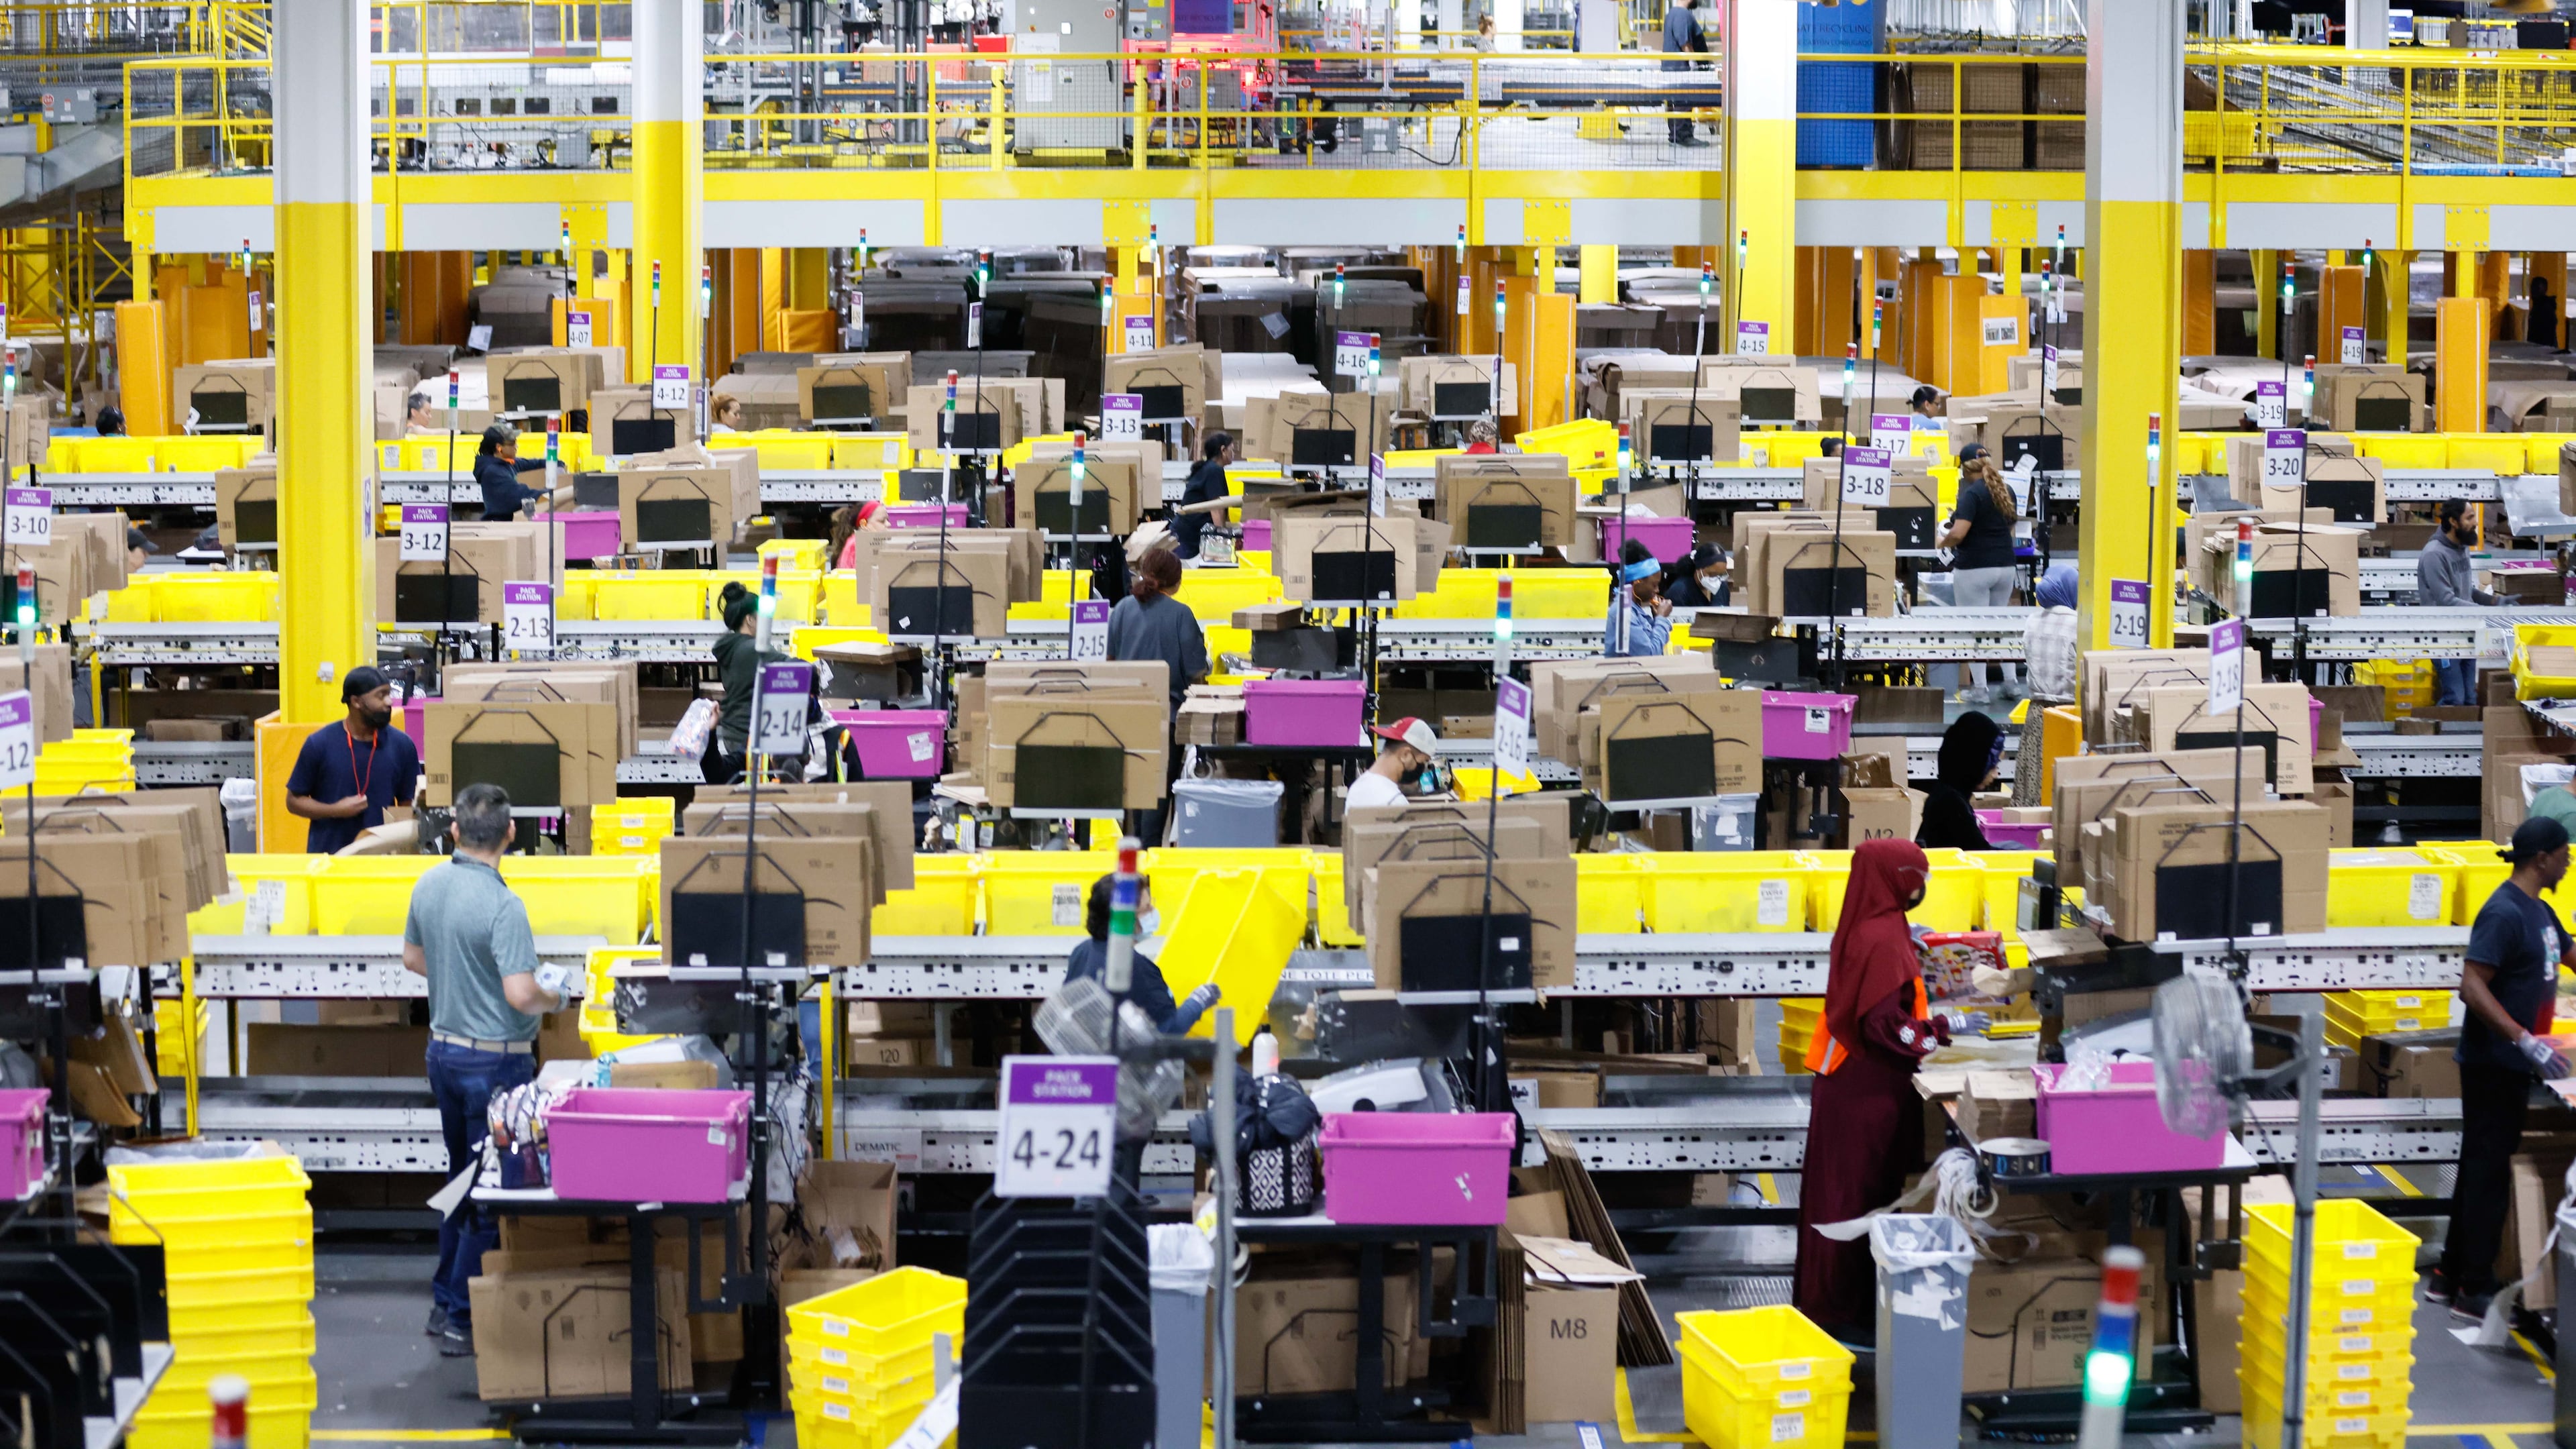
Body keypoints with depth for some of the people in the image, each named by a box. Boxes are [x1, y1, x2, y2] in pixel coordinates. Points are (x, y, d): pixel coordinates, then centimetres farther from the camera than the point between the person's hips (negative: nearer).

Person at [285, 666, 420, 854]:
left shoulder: (401, 745, 3)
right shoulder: (320, 744, -1)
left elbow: (408, 805, 9)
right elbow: (294, 801, 5)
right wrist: (335, 811, -11)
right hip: (328, 856, -1)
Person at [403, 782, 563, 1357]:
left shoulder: (429, 885, 2)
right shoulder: (502, 905, -23)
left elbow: (413, 957, 17)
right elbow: (521, 995, -26)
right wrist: (552, 998, -6)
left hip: (443, 1047, 8)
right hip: (494, 1059, -8)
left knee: (464, 1178, 21)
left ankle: (445, 1301, 27)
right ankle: (464, 1321, 2)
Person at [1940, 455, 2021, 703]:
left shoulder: (1973, 493, -15)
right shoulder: (2006, 491, 8)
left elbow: (1958, 534, -22)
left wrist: (1943, 542, -1)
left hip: (1974, 568, -7)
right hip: (2005, 565, 7)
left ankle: (1979, 689, 3)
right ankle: (2011, 681, 16)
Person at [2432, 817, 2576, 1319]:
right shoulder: (2504, 913, -19)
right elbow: (2472, 986, -24)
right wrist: (2527, 1041, -29)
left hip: (2512, 1065, 9)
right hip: (2492, 1064, -9)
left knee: (2482, 1168, 14)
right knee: (2488, 1170, -4)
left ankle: (2450, 1277, 23)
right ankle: (2474, 1291, 2)